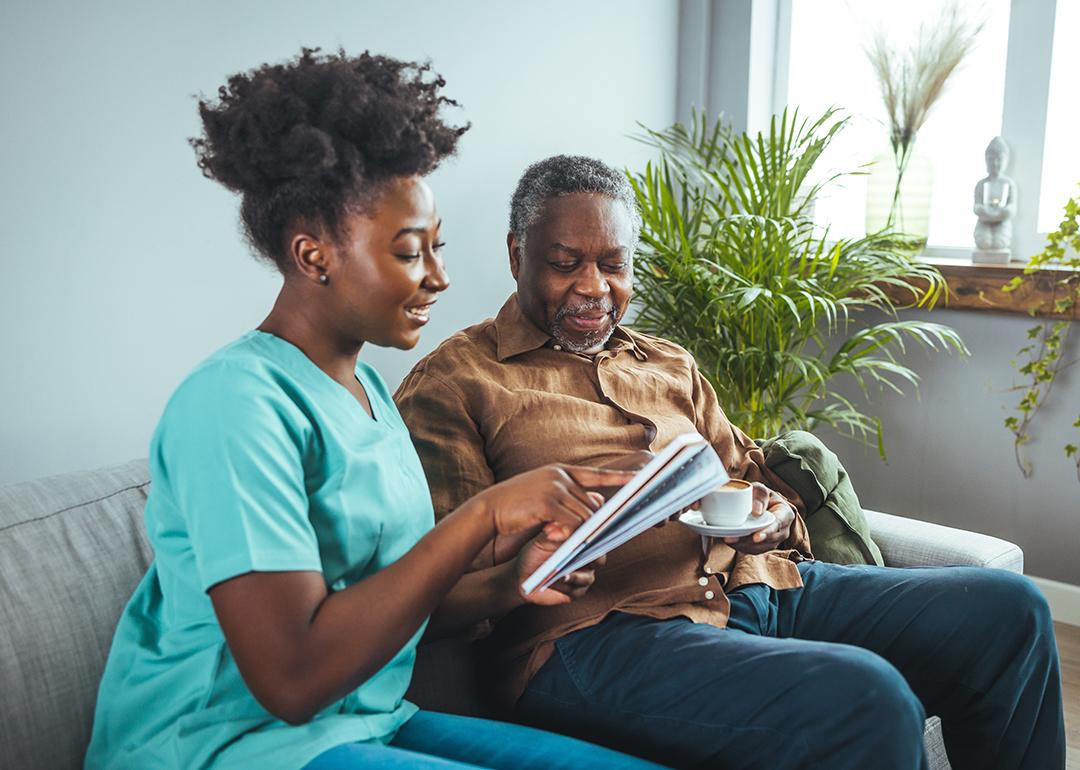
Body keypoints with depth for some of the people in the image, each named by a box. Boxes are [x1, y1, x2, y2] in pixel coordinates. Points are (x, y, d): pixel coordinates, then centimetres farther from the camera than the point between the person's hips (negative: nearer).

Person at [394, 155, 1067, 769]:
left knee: (1008, 608, -4)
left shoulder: (670, 364, 24)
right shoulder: (452, 383, 3)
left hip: (756, 582, 7)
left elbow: (750, 472, 25)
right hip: (597, 628, -7)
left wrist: (777, 514, 0)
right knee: (866, 701, -31)